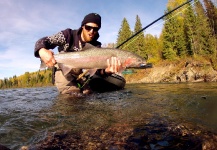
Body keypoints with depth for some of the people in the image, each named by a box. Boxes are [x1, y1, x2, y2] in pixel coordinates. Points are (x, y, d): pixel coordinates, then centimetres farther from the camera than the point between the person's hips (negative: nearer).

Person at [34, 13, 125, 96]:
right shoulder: (69, 35, -11)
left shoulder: (96, 46, -5)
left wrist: (106, 71, -44)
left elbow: (97, 68, -19)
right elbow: (42, 41, -12)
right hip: (64, 73, -3)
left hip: (83, 75, 4)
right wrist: (42, 51, -38)